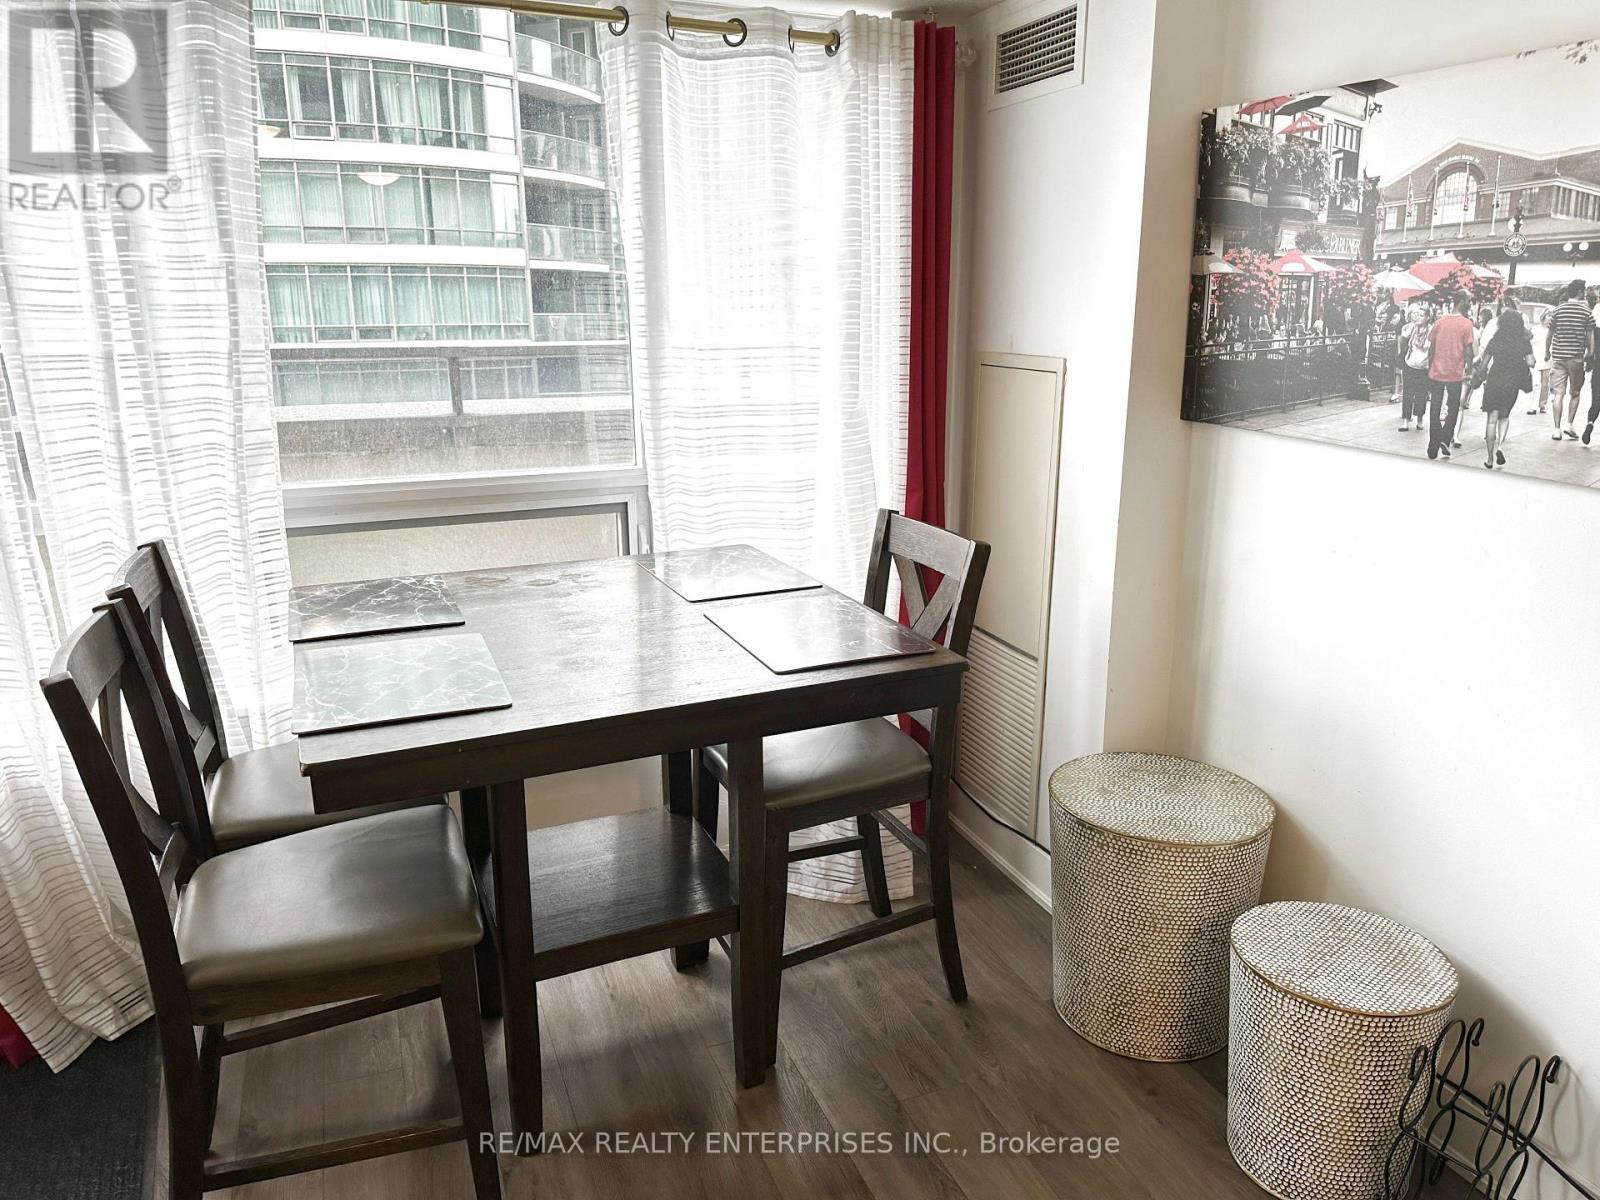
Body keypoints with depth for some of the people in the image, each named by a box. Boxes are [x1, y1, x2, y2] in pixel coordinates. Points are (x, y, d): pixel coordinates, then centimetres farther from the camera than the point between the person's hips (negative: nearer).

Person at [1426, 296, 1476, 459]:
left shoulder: (1440, 321, 3)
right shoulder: (1466, 324, -8)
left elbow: (1431, 347, 6)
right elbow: (1468, 351, -10)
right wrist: (1469, 369, -1)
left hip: (1436, 373, 3)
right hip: (1456, 373, -3)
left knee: (1435, 410, 9)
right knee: (1453, 409, 12)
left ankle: (1433, 448, 11)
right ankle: (1445, 440, -1)